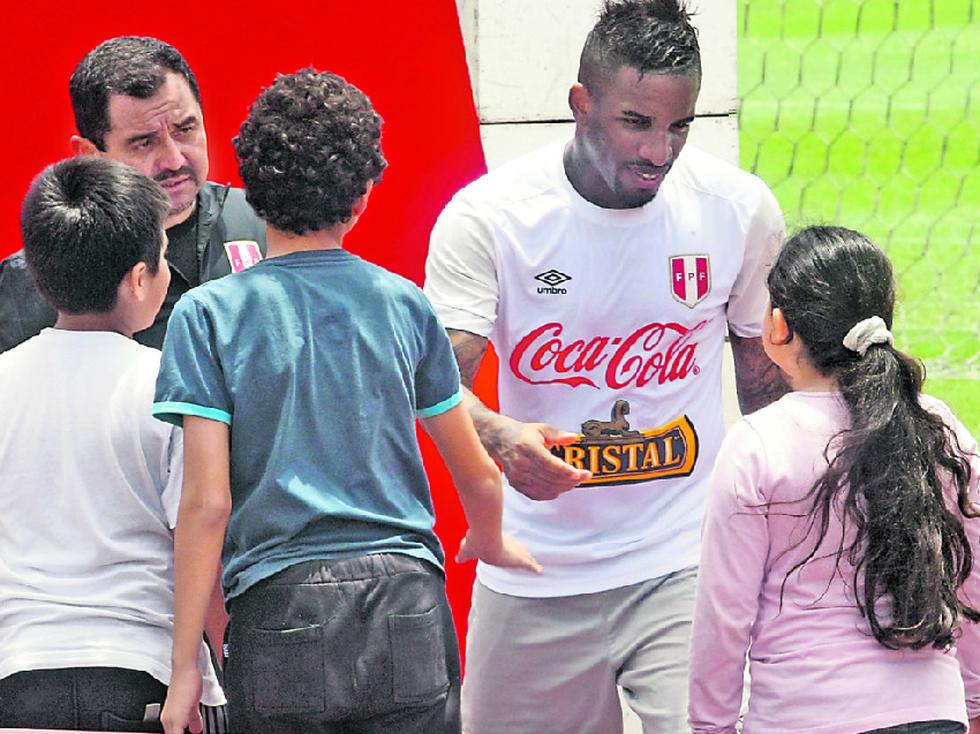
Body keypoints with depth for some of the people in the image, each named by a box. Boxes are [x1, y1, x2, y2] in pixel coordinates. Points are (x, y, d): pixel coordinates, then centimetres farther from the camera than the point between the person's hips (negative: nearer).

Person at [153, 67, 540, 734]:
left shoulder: (208, 315, -1)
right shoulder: (404, 304, 7)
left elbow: (207, 503, -7)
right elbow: (478, 475, 16)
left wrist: (186, 668, -3)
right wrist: (490, 543, 39)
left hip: (281, 611, -2)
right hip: (409, 604, 2)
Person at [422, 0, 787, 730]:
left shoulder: (739, 210, -3)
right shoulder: (486, 217, -10)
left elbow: (767, 379, 10)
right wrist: (500, 437, -38)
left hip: (685, 563, 0)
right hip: (534, 577, 0)